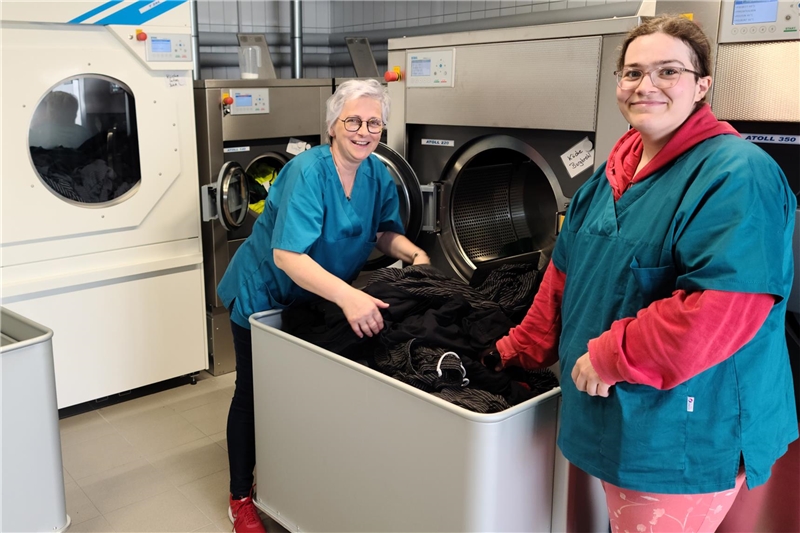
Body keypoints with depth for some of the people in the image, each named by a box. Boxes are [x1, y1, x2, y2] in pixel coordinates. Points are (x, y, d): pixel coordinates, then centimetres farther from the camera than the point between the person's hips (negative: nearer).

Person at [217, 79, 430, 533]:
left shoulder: (379, 174, -10)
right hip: (264, 293, -6)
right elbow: (287, 256, -39)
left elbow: (384, 231, 5)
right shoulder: (307, 172, -31)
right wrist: (347, 296, -51)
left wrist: (412, 254, -16)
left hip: (318, 298, 6)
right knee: (255, 394, 7)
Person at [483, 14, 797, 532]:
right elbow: (564, 278, 14)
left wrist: (610, 358, -23)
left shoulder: (736, 174, -19)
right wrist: (518, 352, 13)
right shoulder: (613, 173, 8)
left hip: (686, 435, -8)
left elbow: (724, 308, -29)